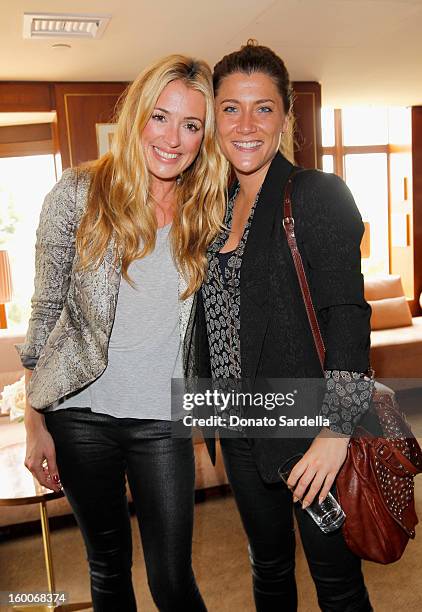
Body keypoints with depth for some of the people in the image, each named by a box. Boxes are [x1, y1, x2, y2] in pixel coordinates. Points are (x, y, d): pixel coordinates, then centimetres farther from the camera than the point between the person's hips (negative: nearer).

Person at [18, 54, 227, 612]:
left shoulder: (208, 210, 0)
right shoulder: (79, 193, -7)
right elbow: (45, 311, -3)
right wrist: (34, 421, -3)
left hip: (163, 420, 1)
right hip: (81, 415, -1)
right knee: (108, 564, 18)